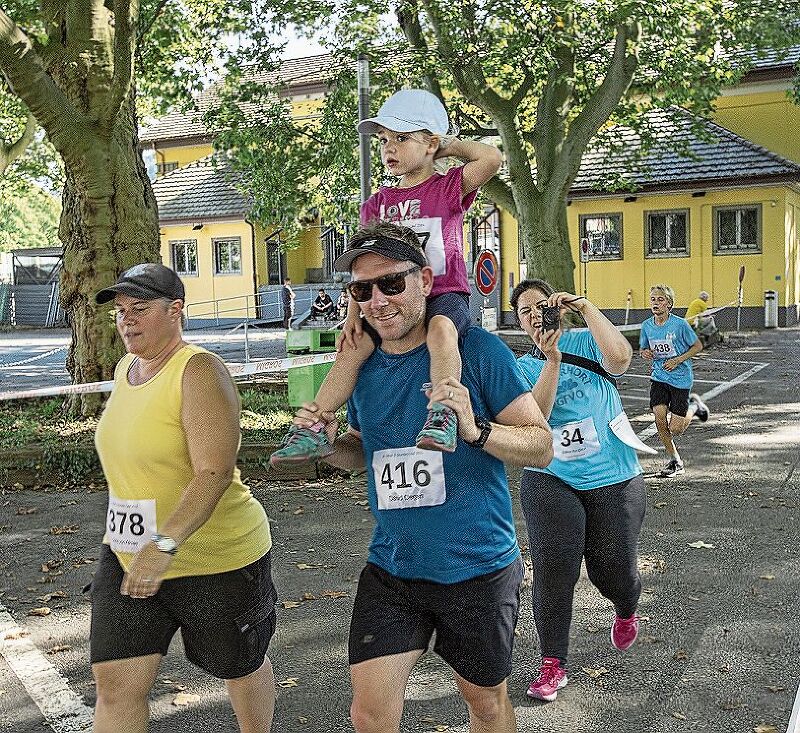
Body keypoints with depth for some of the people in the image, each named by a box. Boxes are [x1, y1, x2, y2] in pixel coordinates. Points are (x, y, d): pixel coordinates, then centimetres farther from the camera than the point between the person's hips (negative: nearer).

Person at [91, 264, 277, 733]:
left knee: (240, 667, 16)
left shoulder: (199, 371, -20)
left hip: (215, 558, -7)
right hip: (129, 555, 7)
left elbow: (215, 472, -30)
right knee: (115, 681, 2)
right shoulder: (126, 368, 7)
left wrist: (164, 544, -40)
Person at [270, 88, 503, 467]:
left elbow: (492, 158, -16)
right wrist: (354, 312, -2)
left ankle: (443, 417, -45)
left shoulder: (448, 188, 2)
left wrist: (451, 145, 1)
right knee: (352, 347, -10)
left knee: (440, 328, -38)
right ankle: (313, 429, -8)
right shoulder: (378, 203, 14)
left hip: (446, 294, -5)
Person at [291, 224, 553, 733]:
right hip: (392, 568, 3)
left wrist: (475, 429, -30)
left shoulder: (477, 350, -14)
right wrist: (331, 442, -6)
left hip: (478, 569, -3)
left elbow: (542, 446, -12)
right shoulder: (363, 365, 1)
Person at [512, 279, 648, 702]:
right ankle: (553, 665, 1)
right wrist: (551, 360, -21)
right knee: (553, 568, -13)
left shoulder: (585, 341, 1)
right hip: (551, 481, 1)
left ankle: (626, 613, 44)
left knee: (613, 571, 6)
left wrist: (584, 307, -22)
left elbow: (620, 357, -22)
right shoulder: (523, 367, 5)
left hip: (613, 478, -1)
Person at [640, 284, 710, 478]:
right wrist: (645, 353, -9)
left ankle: (694, 406, 28)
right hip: (658, 377, 4)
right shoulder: (647, 326, 0)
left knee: (675, 429, -4)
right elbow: (643, 349, 15)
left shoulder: (680, 325, -13)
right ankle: (674, 460, 9)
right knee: (659, 420, -11)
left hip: (680, 379, -4)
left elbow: (698, 346, -4)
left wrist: (677, 360, -15)